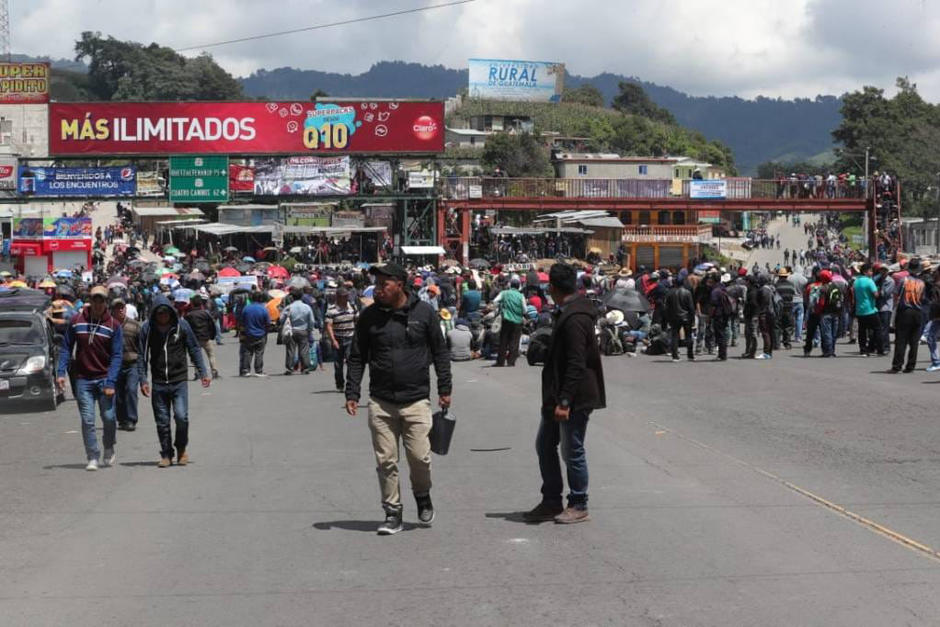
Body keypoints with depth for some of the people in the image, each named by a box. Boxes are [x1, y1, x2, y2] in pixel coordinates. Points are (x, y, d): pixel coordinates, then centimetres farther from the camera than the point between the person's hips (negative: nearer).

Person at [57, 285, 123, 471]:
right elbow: (66, 348, 7)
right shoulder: (76, 321, 2)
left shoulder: (113, 325, -2)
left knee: (109, 418, 0)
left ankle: (109, 451, 25)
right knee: (87, 420, -3)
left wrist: (110, 382, -13)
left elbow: (117, 356, -4)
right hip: (83, 380, 1)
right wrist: (61, 372, -4)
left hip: (104, 379, -1)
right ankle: (92, 458, 4)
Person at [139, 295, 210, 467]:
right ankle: (166, 455, 18)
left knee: (181, 416, -12)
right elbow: (142, 356, 5)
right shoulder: (147, 328, -1)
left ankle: (181, 449, 12)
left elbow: (194, 349, 6)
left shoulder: (181, 325, -2)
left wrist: (203, 372, 4)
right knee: (162, 421, 4)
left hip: (180, 380, -1)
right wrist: (143, 380, -2)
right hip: (158, 383, 1)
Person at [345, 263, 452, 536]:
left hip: (416, 400, -2)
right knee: (385, 461, 2)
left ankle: (423, 497, 25)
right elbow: (357, 358, 9)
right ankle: (392, 512, 13)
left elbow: (440, 352, 7)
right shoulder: (369, 316, 3)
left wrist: (445, 389, 5)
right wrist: (352, 393, 2)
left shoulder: (424, 312, 0)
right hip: (380, 402, 2)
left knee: (419, 457, -4)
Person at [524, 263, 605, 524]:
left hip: (574, 398, -11)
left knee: (572, 451, 0)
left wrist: (565, 401, -26)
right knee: (545, 445, 15)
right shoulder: (566, 314, 12)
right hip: (558, 396, 11)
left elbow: (576, 365, -25)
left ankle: (579, 507, 13)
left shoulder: (574, 319, -21)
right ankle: (551, 502, 24)